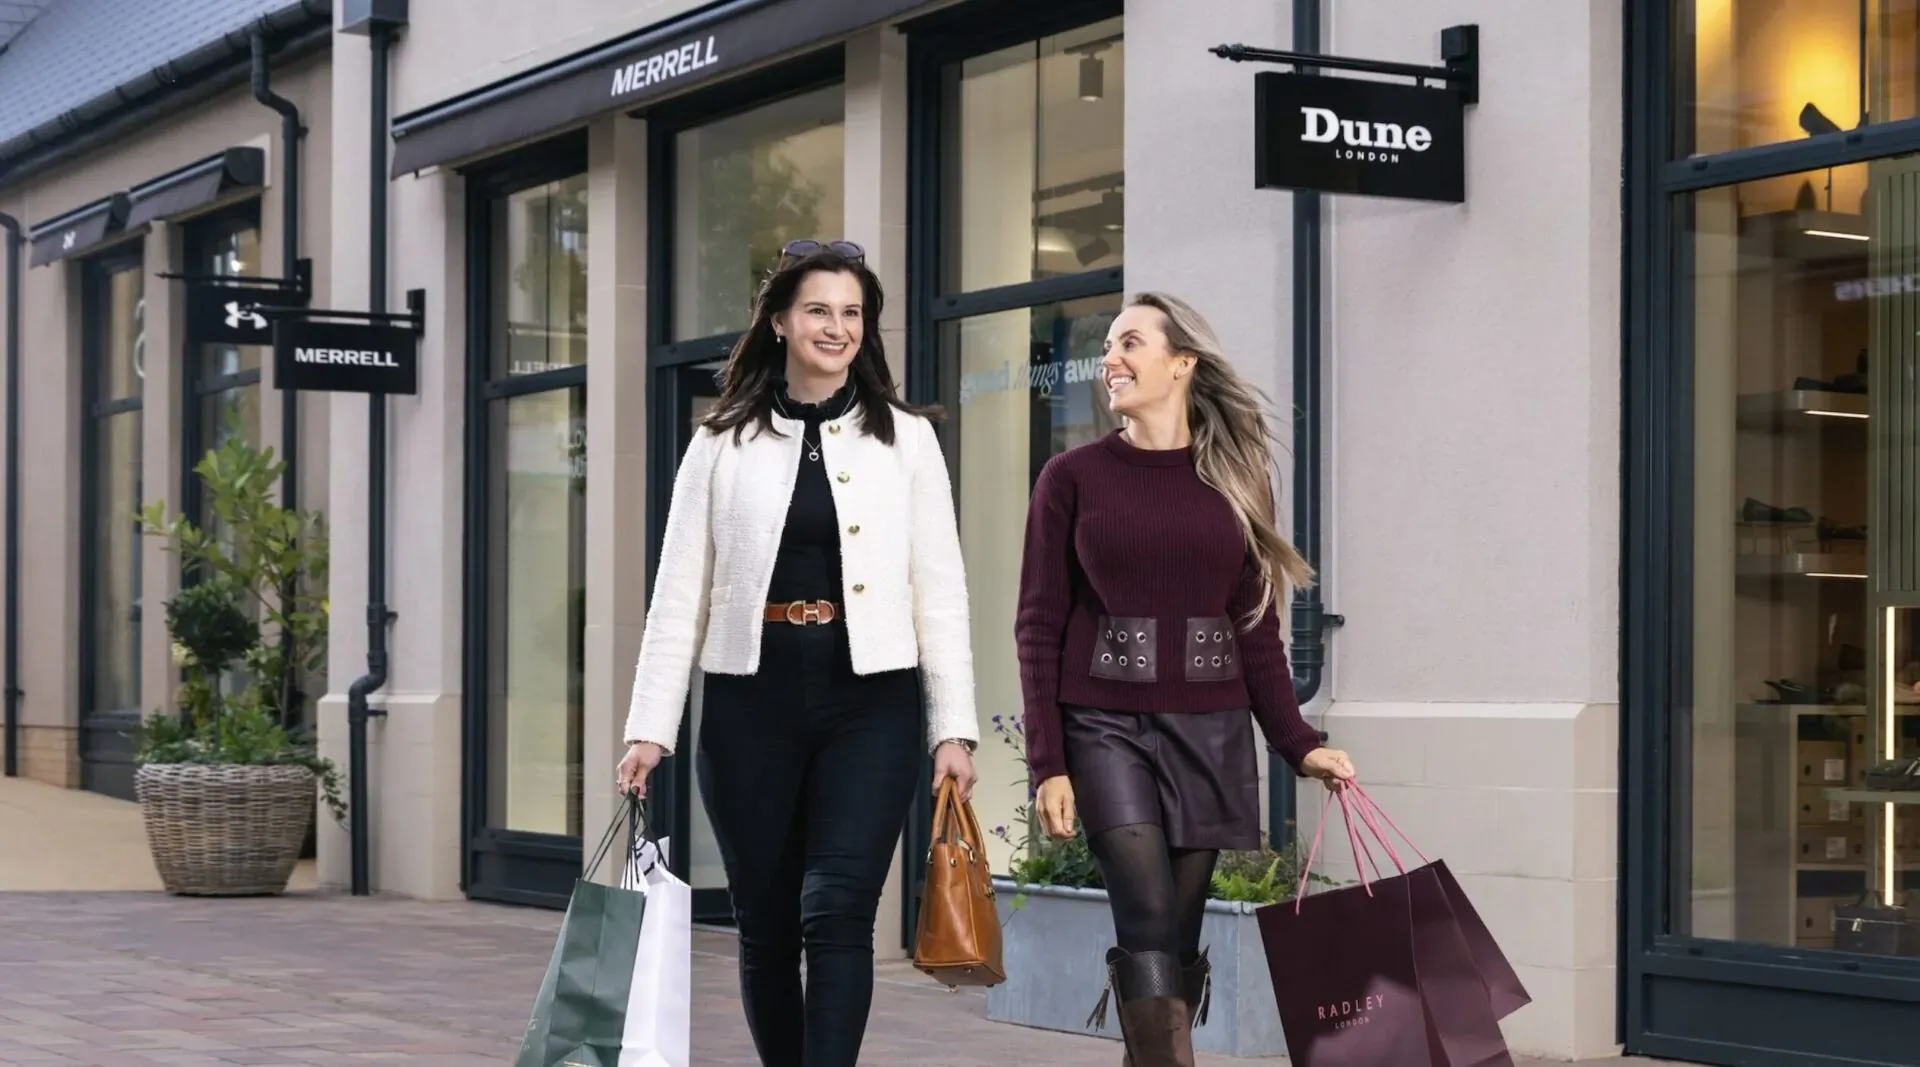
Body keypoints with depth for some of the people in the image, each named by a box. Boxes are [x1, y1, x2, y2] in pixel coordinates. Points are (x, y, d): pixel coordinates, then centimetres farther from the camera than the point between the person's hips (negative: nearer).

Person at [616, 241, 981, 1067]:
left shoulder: (906, 438, 5)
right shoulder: (722, 443, 6)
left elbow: (940, 589, 3)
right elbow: (678, 593, 4)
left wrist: (954, 727, -3)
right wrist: (650, 726, -3)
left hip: (869, 700, -1)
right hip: (752, 703, 1)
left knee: (836, 911, -13)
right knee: (765, 923, 8)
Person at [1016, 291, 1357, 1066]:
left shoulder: (1233, 479, 8)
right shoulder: (1073, 477, 2)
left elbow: (1256, 626, 10)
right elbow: (1039, 626, 0)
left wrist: (1297, 743, 1)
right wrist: (1048, 764, -7)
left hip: (1210, 732, 2)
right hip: (1105, 726, -2)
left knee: (1177, 936, 3)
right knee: (1148, 925, -15)